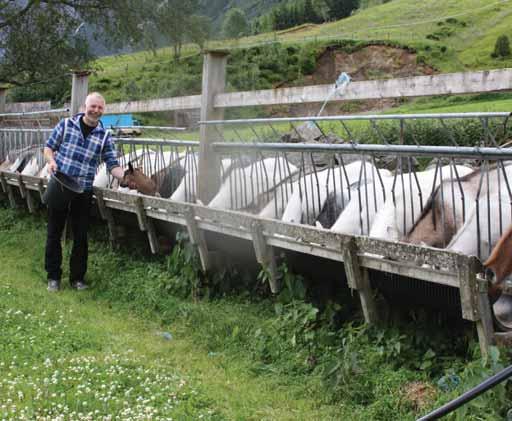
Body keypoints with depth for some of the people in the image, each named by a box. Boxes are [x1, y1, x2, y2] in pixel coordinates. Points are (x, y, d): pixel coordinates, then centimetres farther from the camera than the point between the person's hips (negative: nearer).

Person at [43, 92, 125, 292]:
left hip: (83, 192, 1)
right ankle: (53, 277, 19)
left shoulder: (105, 136, 0)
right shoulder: (66, 124, -1)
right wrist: (51, 161, -14)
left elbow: (113, 165, -2)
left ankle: (77, 278, 19)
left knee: (80, 236, 6)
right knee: (54, 232, 7)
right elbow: (49, 146, 6)